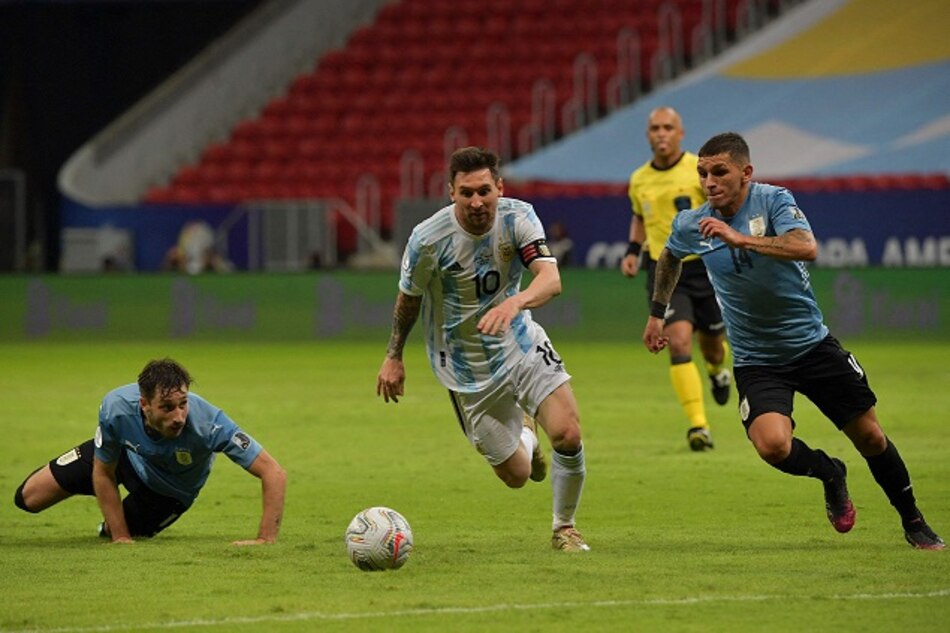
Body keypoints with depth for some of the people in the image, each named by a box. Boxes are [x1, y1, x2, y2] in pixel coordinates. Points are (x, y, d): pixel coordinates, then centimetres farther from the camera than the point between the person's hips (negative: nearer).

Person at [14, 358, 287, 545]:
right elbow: (103, 474, -20)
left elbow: (274, 472, -42)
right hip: (124, 454, 1)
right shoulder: (116, 407, -39)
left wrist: (266, 539, -48)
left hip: (170, 491, -1)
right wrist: (120, 537, -21)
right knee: (29, 498, 3)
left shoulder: (208, 423, -46)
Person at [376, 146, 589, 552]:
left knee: (568, 435, -18)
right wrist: (394, 357, 9)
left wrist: (515, 302, -52)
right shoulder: (428, 238, -20)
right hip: (467, 368, -1)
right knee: (516, 475, 2)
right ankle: (523, 431, 42)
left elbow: (551, 279, -31)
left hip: (521, 344, 1)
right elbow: (408, 298, -1)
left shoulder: (518, 218, -17)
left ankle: (564, 529, 10)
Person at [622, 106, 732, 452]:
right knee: (679, 341, -18)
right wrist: (633, 249, 9)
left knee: (711, 341, 13)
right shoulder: (639, 180, 5)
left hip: (704, 267, -1)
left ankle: (718, 369, 54)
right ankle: (698, 425, -20)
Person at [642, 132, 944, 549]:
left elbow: (807, 248, -36)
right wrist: (657, 312, 25)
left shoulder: (774, 201, -16)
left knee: (870, 438, 4)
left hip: (813, 344, -1)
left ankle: (913, 523, 28)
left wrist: (740, 238, -43)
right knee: (772, 445, -25)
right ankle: (829, 473, 9)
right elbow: (670, 257, 20)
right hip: (756, 362, 1)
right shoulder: (691, 225, -6)